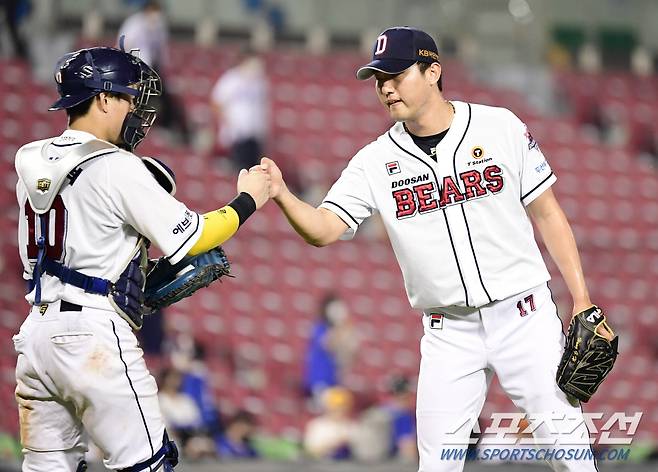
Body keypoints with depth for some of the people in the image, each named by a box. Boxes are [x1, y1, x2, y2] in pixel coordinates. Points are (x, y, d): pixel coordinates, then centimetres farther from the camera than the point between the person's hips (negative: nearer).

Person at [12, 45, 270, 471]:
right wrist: (247, 201, 7)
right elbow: (188, 237, -7)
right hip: (94, 336, -7)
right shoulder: (116, 167, -9)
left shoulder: (32, 162, 12)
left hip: (36, 334, 7)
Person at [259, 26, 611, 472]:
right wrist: (282, 195, -28)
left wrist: (582, 301, -2)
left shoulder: (501, 127, -3)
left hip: (523, 315, -2)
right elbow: (323, 230, -8)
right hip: (449, 331, 2)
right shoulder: (376, 161, 0)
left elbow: (547, 214, 2)